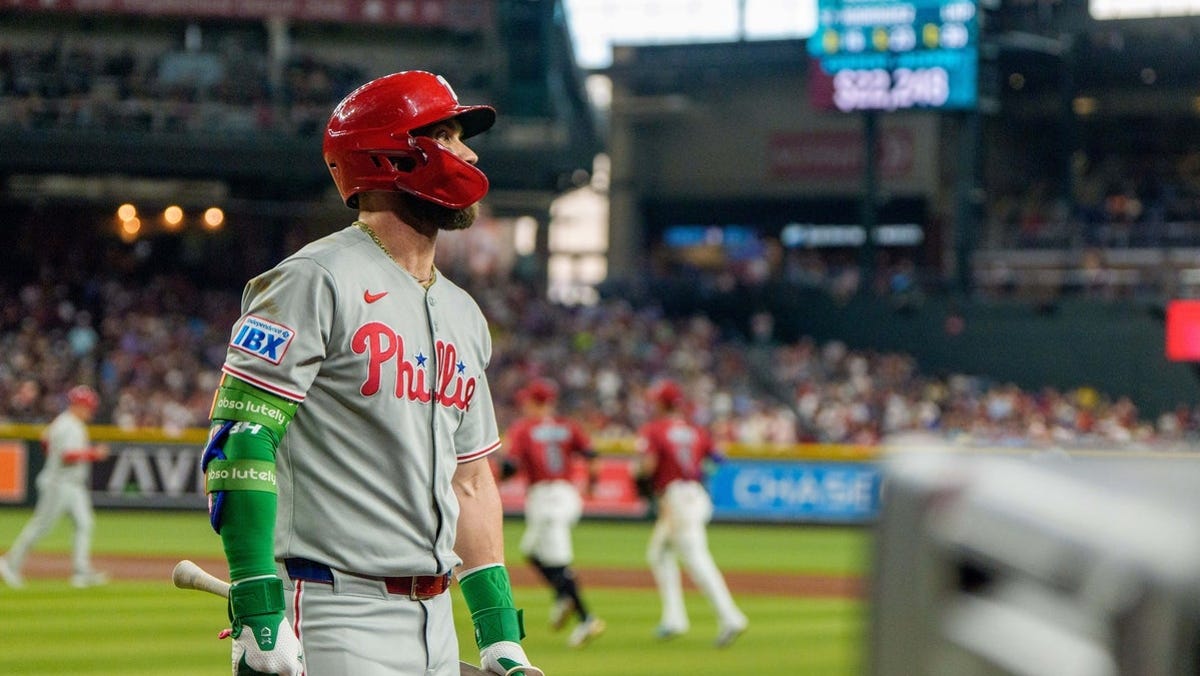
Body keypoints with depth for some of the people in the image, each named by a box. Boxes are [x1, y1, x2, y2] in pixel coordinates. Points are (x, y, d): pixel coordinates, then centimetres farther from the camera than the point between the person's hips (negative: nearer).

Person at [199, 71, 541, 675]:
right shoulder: (317, 282, -8)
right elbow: (239, 440, -15)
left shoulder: (462, 314, 18)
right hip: (335, 619, -8)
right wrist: (258, 613, -21)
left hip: (434, 624, 8)